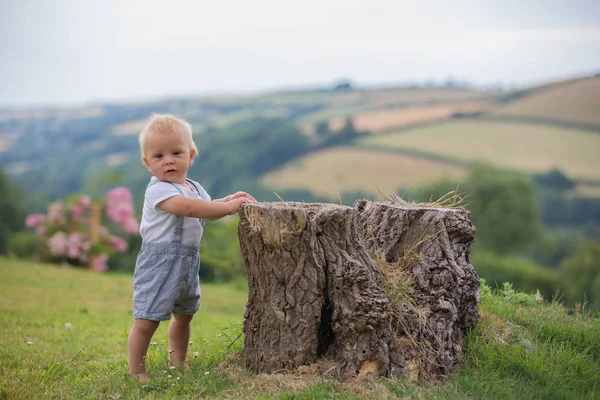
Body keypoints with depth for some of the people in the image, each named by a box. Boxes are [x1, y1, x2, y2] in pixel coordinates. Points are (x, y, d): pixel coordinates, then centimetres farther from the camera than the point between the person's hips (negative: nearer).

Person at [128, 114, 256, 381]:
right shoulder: (157, 190, -18)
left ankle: (178, 362, 38)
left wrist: (228, 200, 6)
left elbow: (208, 211, 25)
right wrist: (228, 206, -28)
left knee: (184, 314, 21)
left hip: (188, 262, 9)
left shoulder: (194, 188, 10)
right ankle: (136, 372, 3)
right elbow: (188, 207, -31)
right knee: (146, 320, -8)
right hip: (158, 263, -8)